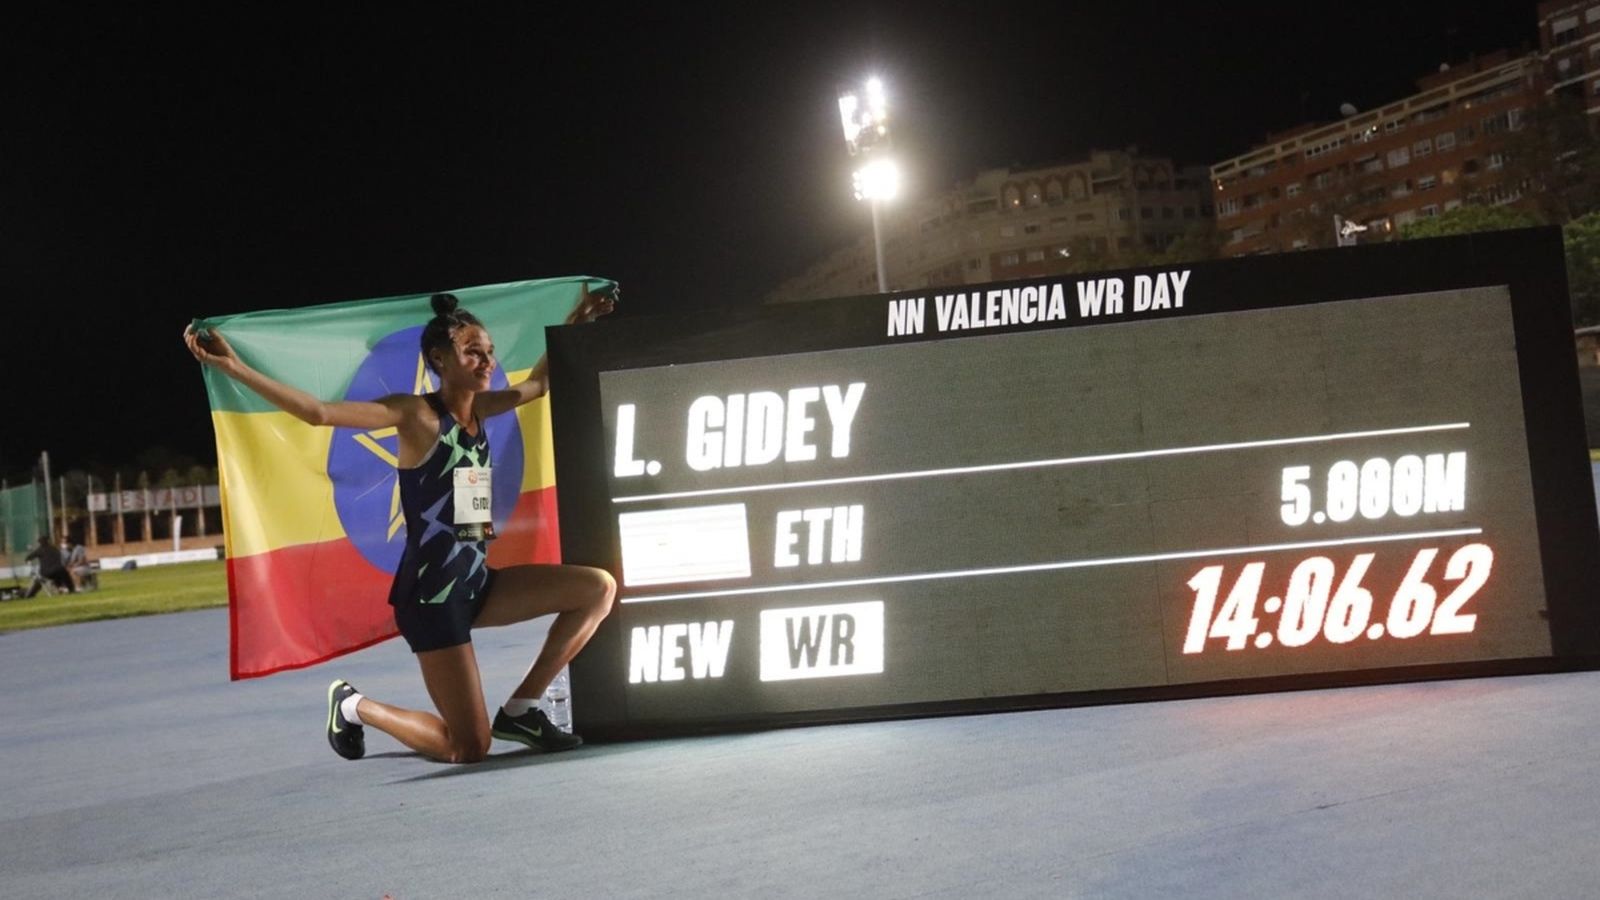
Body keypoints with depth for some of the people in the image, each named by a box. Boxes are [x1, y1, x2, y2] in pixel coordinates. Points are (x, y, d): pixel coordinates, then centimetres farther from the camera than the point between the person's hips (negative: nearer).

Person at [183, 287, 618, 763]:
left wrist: (574, 322, 31)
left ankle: (519, 710, 8)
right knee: (468, 749, -6)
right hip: (432, 591, -8)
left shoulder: (478, 409, 9)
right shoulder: (415, 414, -12)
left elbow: (538, 383, 27)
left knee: (599, 588, -2)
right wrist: (232, 366, -29)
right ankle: (354, 706, 21)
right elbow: (318, 412, -22)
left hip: (474, 580, 8)